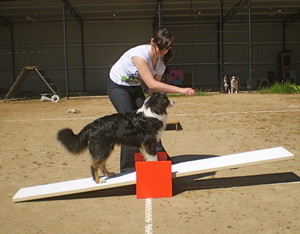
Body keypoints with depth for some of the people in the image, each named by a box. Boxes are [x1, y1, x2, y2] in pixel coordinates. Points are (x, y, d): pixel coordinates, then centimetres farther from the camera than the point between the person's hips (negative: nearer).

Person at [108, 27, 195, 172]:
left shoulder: (162, 61, -11)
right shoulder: (140, 54, -34)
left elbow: (154, 89, -7)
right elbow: (151, 84, -41)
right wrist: (180, 90, -44)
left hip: (135, 87, 6)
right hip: (118, 86, -6)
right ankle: (128, 168, -1)